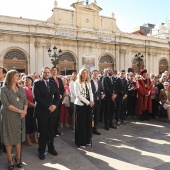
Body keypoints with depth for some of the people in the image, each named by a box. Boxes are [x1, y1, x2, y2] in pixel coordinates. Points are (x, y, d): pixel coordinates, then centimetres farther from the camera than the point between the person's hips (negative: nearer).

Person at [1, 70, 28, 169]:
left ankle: (18, 158, 24)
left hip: (20, 116, 4)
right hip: (9, 116, -4)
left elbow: (25, 101, 7)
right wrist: (20, 111, -16)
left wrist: (25, 111, -12)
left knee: (18, 137, 11)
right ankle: (10, 159, 20)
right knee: (9, 137, 7)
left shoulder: (21, 89, 8)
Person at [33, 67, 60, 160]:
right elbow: (37, 97, -12)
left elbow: (57, 96, 7)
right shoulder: (37, 84, -3)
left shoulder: (54, 83, 10)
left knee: (51, 131, 12)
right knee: (42, 132, 5)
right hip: (42, 111, -4)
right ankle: (41, 151, 20)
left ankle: (51, 148, 28)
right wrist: (48, 106, -16)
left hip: (53, 110, 4)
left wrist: (55, 105, -10)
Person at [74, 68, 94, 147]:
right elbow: (78, 95, -15)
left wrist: (92, 101, -7)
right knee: (81, 123, 1)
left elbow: (90, 93, 12)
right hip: (80, 105, -6)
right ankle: (81, 142, 13)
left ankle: (87, 140, 23)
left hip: (88, 104, 6)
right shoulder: (77, 83, -8)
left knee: (88, 122, 10)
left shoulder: (88, 83, 12)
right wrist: (88, 102, -17)